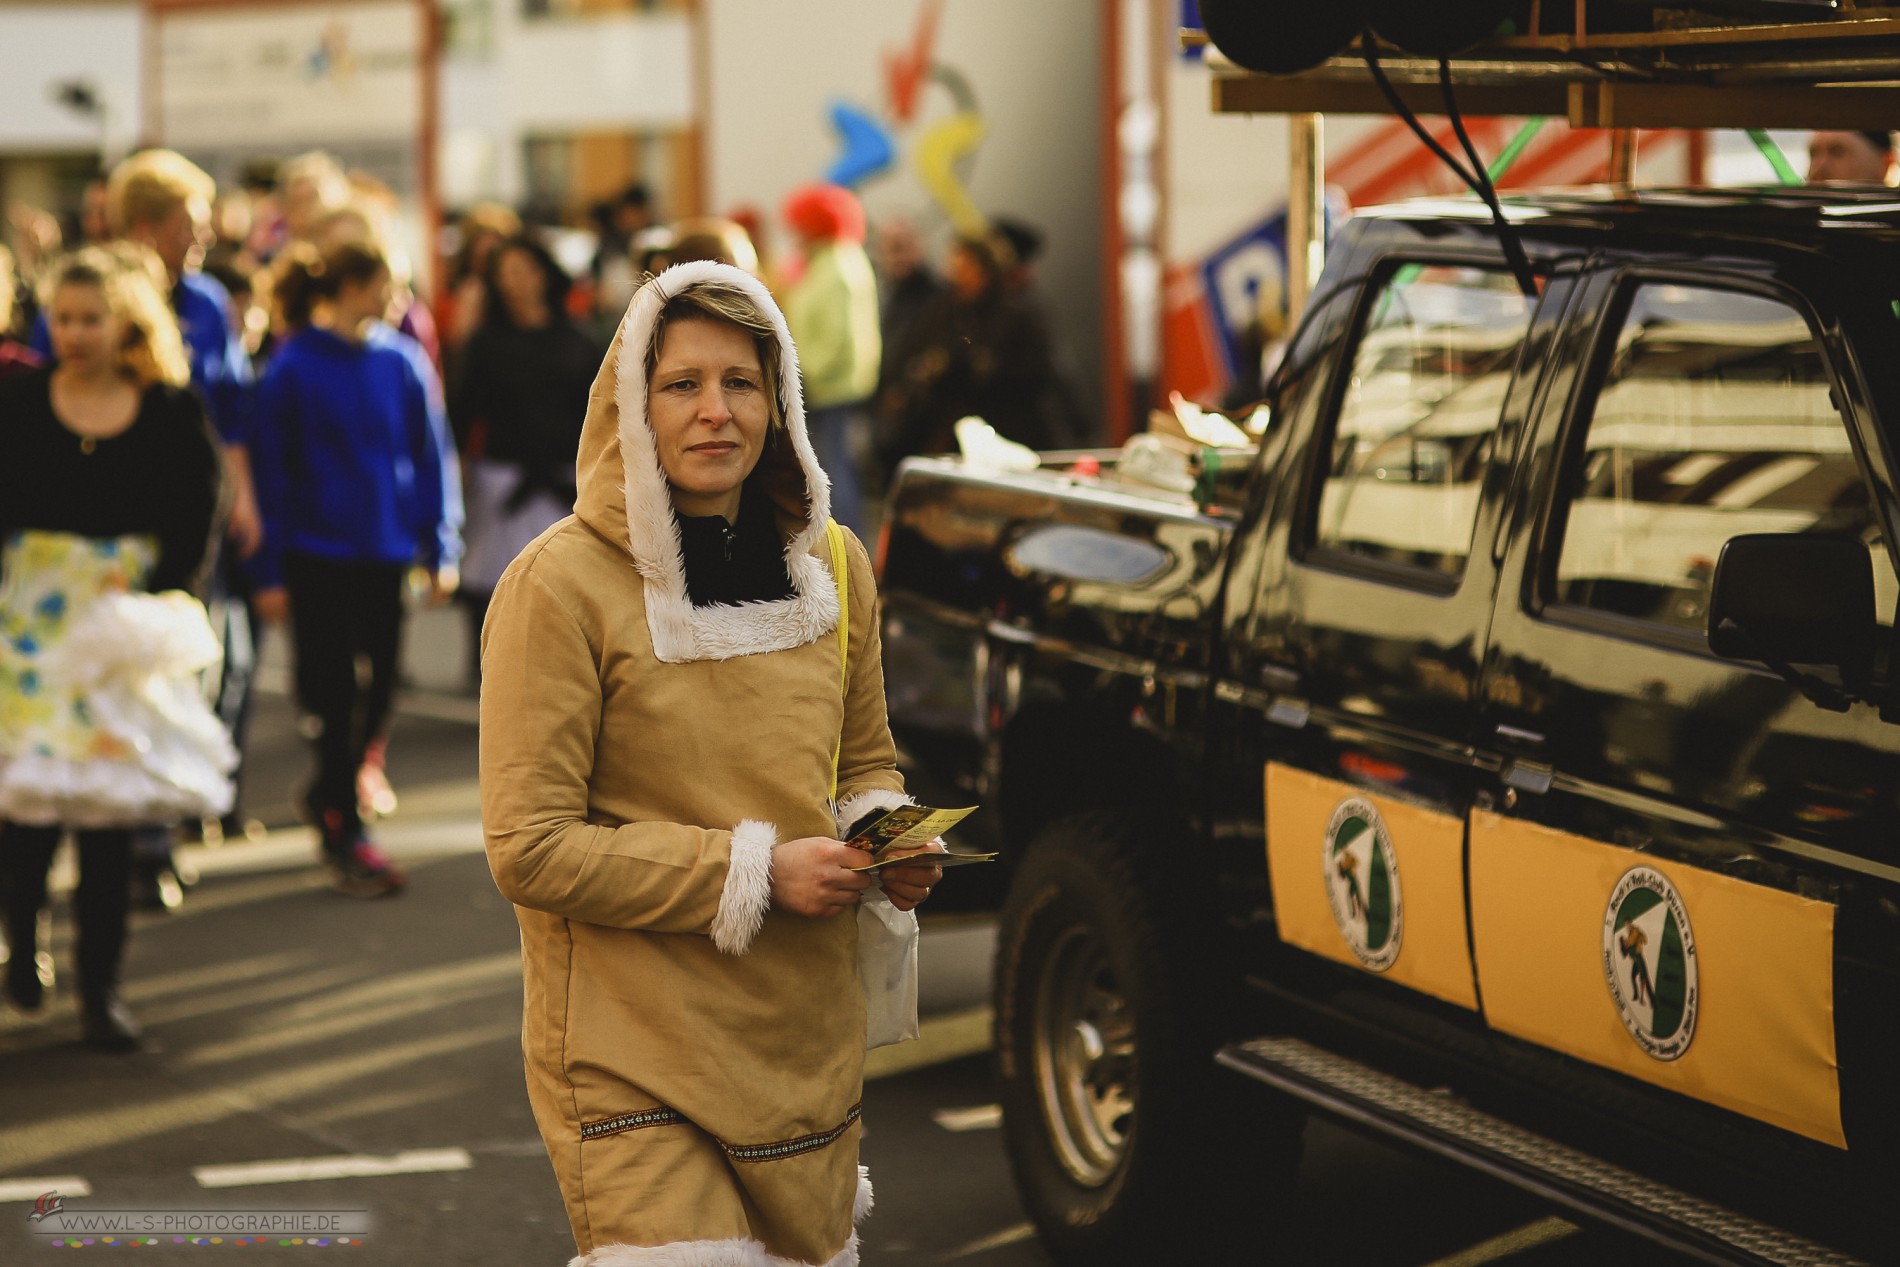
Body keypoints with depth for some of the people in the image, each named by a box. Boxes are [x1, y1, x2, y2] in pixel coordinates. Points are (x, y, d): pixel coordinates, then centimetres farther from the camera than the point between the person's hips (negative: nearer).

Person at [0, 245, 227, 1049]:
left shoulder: (171, 412, 0)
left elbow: (194, 523, 0)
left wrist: (155, 601, -12)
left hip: (127, 618, 0)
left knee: (110, 804, 0)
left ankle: (101, 987, 9)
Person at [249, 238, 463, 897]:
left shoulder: (401, 361, 1)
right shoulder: (292, 368, -8)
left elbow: (431, 453, 6)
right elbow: (270, 470, -5)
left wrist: (441, 548, 3)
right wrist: (270, 572, -6)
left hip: (386, 552, 4)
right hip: (317, 556, -4)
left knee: (378, 686, 10)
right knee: (335, 688, 0)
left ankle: (330, 799, 33)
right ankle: (345, 836, 7)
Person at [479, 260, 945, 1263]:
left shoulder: (831, 566, 7)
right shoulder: (560, 585, -12)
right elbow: (528, 850, -14)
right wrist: (753, 872, -16)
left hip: (808, 1046, 6)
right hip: (632, 1057, -5)